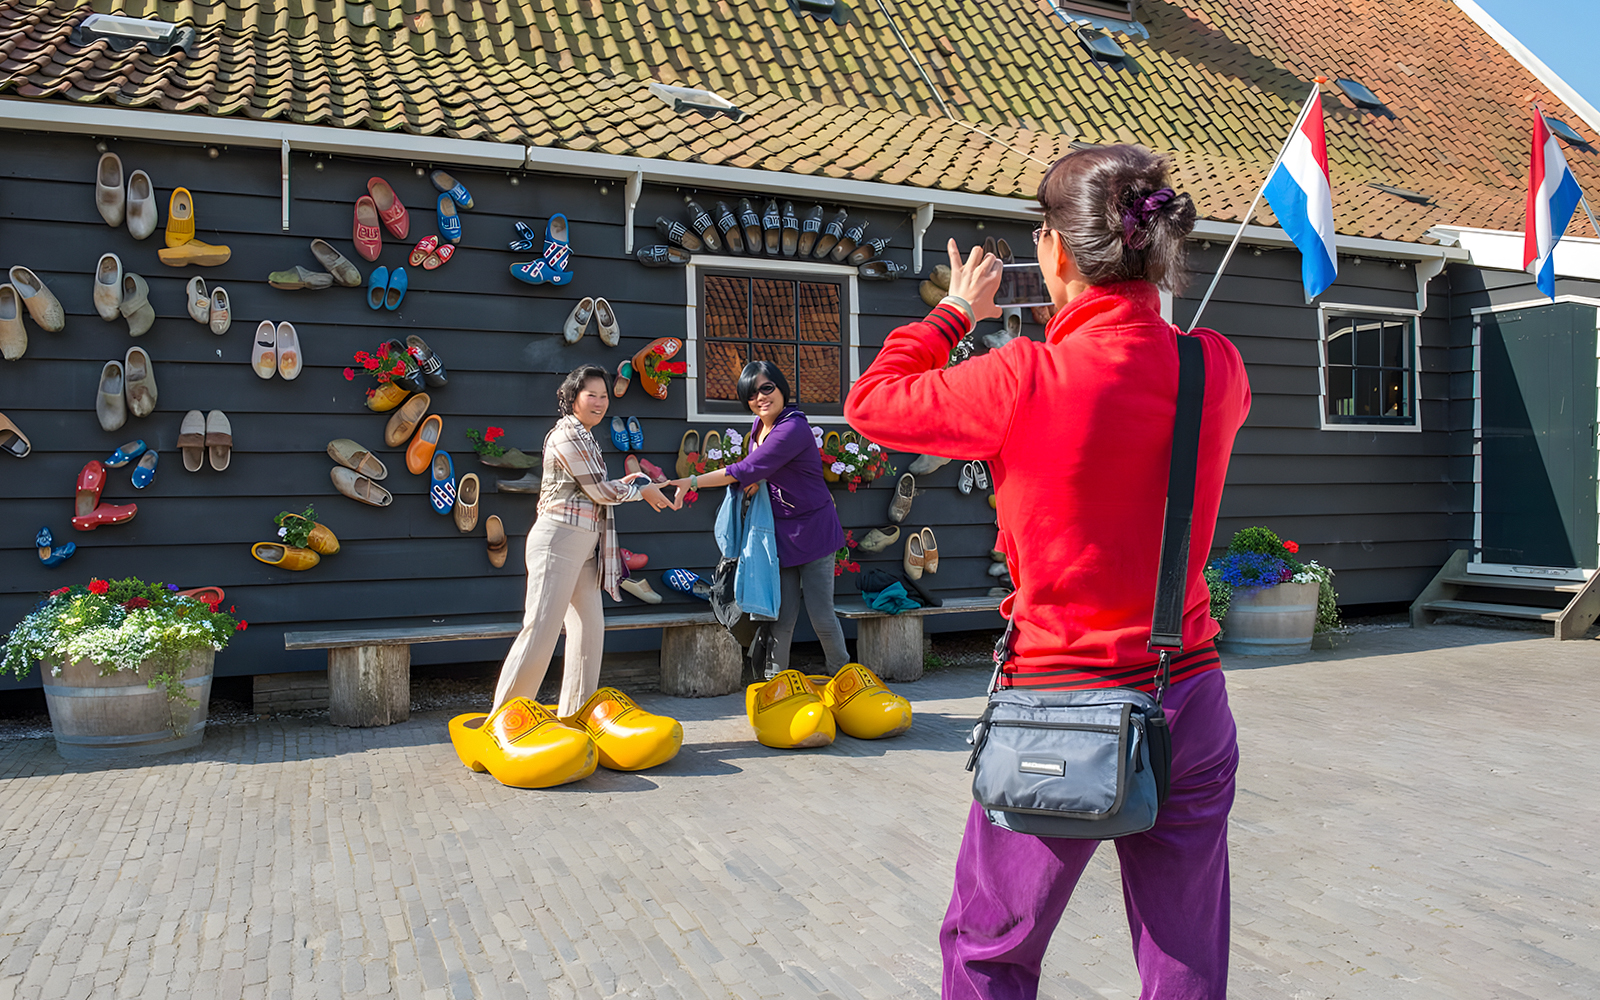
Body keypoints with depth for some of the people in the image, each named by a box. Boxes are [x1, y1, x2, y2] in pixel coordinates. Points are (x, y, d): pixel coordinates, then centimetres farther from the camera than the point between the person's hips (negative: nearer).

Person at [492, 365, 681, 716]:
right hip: (559, 539, -10)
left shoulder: (585, 436, 20)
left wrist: (624, 482, 12)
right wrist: (643, 490, 0)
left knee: (590, 628, 7)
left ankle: (575, 714, 14)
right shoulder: (568, 433, -11)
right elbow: (599, 491, -13)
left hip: (584, 545, 10)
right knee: (540, 629, -10)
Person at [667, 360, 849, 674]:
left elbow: (746, 470, -25)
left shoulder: (794, 428, -21)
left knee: (821, 616, 1)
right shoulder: (758, 426, 6)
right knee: (783, 617, 3)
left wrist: (693, 482, -20)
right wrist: (758, 478, -3)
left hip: (812, 531, -6)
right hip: (780, 532, 6)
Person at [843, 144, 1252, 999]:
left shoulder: (1028, 380, -18)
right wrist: (1097, 325, 24)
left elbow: (871, 404, -4)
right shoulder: (1217, 368, -4)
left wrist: (954, 312, 10)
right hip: (1190, 704, 5)